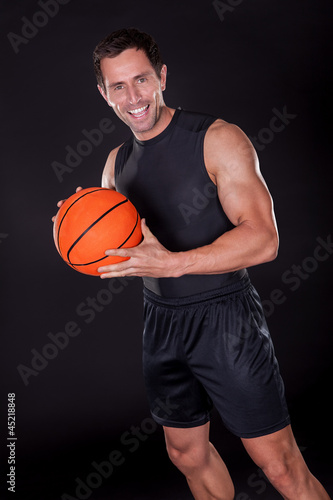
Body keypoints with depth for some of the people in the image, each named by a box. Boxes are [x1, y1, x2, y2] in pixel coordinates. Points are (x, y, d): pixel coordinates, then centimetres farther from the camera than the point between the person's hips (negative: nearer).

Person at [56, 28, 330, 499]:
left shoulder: (219, 140, -11)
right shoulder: (117, 163, 8)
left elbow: (263, 239, -19)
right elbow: (115, 250, 16)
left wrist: (173, 263, -29)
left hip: (225, 319, -6)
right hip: (161, 322, 6)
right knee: (187, 454, 20)